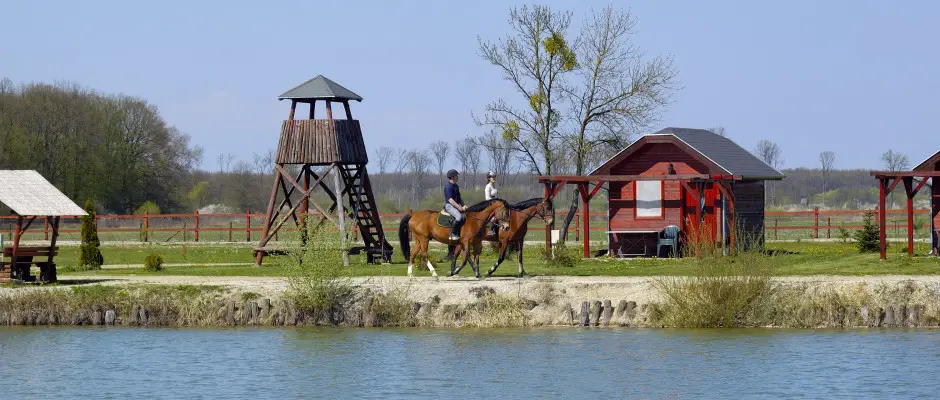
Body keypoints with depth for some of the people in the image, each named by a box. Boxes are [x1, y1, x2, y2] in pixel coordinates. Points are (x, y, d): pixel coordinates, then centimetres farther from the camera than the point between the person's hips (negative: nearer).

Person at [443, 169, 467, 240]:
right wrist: (459, 208, -22)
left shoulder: (456, 186, 16)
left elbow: (459, 198, 23)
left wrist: (463, 206, 6)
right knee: (459, 216, -31)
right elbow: (450, 200, -20)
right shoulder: (448, 187, -13)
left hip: (457, 206, 10)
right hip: (449, 206, -10)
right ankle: (453, 234, -27)